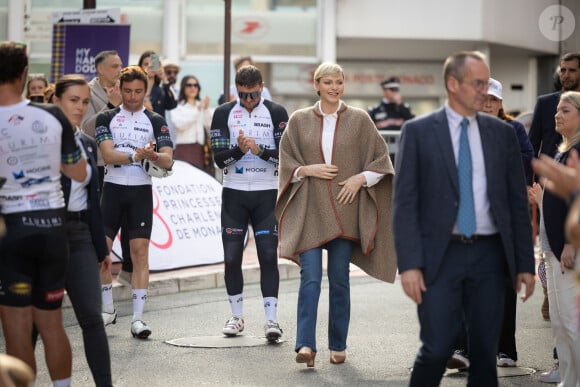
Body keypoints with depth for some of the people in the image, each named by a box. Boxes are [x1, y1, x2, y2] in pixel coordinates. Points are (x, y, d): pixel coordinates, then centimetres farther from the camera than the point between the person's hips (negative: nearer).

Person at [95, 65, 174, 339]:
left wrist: (153, 156, -25)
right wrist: (134, 156, -23)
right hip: (113, 188, 0)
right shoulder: (107, 119, 6)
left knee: (140, 250, -6)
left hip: (141, 191, 0)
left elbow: (167, 160, -3)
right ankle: (107, 308, 15)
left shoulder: (155, 121, 7)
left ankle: (137, 317, -5)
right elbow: (108, 154, -8)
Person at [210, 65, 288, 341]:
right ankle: (237, 316, 17)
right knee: (231, 257, 3)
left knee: (269, 256, -6)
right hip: (234, 192, 1)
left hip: (267, 193, -1)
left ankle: (271, 318, -6)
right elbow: (219, 157, -3)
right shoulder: (223, 114, 4)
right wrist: (239, 149, -22)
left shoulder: (276, 113, 2)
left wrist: (260, 150, -22)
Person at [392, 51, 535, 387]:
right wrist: (409, 264, -13)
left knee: (485, 351, 6)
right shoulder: (418, 131, 0)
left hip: (489, 256, 3)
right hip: (440, 255, -3)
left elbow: (518, 202, 10)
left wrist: (525, 264, 5)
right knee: (437, 349, -8)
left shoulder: (503, 133, 9)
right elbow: (405, 202, -4)